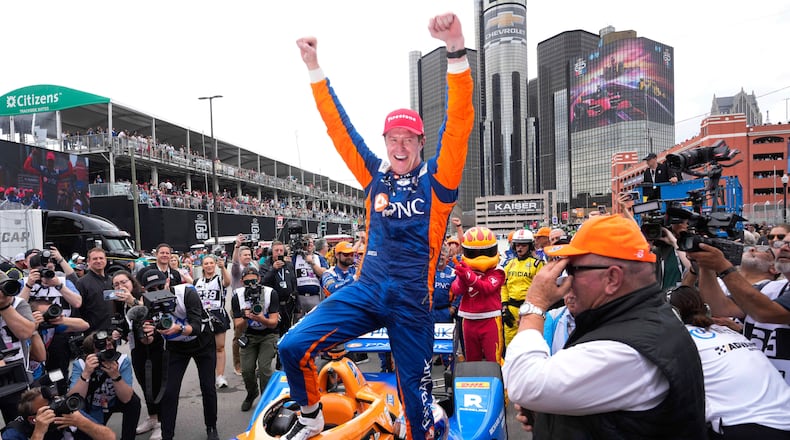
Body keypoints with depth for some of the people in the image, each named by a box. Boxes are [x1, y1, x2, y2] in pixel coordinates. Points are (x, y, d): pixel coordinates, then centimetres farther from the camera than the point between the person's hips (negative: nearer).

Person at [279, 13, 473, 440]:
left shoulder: (436, 178, -3)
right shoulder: (375, 174, 7)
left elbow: (459, 123, -15)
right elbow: (340, 127, 9)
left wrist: (456, 50, -25)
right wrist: (314, 68, 7)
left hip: (411, 301, -3)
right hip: (365, 289, 3)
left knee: (414, 388, 8)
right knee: (293, 346, -8)